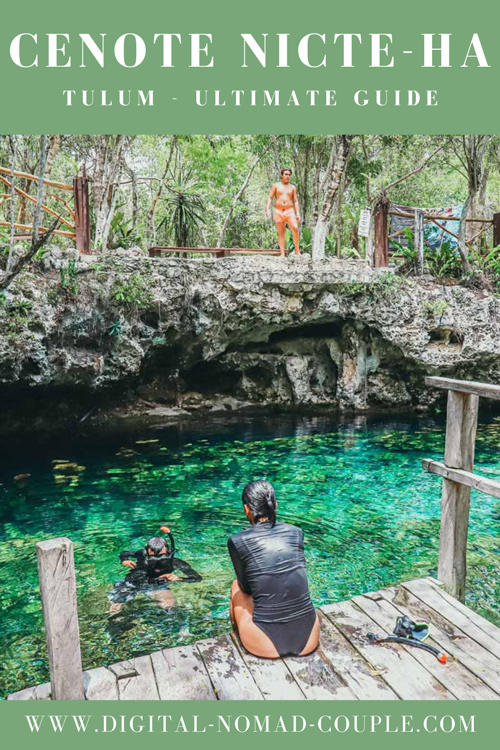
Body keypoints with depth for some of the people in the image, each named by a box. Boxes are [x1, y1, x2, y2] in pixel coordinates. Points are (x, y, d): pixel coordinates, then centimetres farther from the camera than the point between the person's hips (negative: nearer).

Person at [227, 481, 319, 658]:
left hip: (265, 645, -2)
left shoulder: (237, 541, -6)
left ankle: (238, 633, 48)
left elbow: (246, 587, 8)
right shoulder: (296, 532, 2)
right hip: (309, 639, 3)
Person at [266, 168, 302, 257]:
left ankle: (297, 251, -11)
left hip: (289, 211, 1)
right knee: (281, 232, -1)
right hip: (278, 212, 0)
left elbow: (296, 201, 10)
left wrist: (298, 214, 0)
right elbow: (270, 198, 3)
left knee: (295, 229, -17)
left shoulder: (292, 187, 12)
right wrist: (267, 209, -11)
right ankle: (282, 254, -2)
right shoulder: (276, 185, 7)